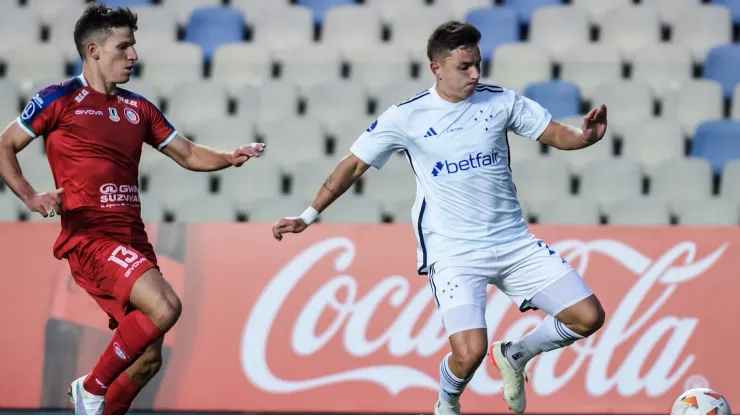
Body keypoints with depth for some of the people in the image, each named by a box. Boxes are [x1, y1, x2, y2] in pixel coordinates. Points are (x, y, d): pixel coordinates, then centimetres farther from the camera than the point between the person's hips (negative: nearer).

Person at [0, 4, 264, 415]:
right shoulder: (60, 99, 0)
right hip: (89, 237, -7)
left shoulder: (138, 109, 17)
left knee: (147, 359, 5)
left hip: (132, 238, 7)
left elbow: (188, 154, 22)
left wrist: (229, 158, 2)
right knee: (165, 305, -27)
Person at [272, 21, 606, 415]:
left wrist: (586, 135, -19)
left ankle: (514, 356, 24)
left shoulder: (500, 101, 1)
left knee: (588, 316, -4)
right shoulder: (407, 116, -5)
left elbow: (558, 134, 4)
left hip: (515, 242, 4)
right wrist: (308, 216, 4)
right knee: (470, 352, -22)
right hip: (454, 253, -4)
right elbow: (355, 164, 4)